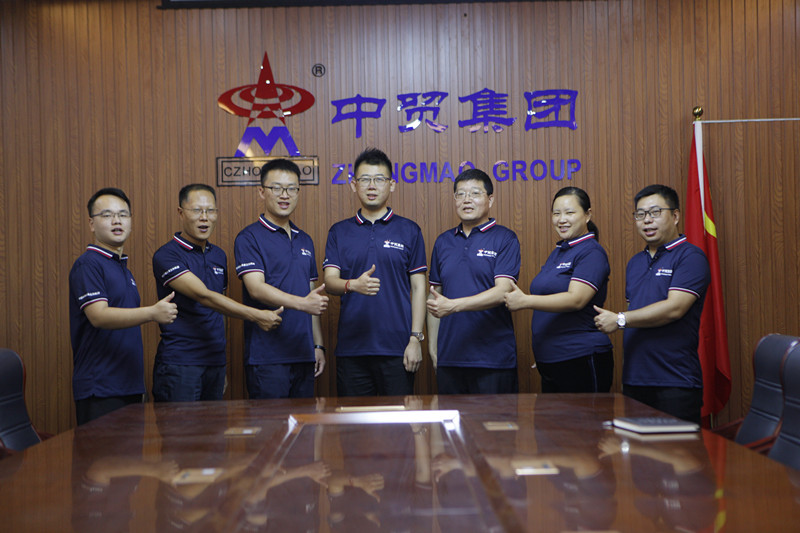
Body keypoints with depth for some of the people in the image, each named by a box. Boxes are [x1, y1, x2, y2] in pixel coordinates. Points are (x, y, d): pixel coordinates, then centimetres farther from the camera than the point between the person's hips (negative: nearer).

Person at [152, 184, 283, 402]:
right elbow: (203, 296, -21)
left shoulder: (219, 256, 13)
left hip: (215, 362, 6)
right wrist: (256, 316, -27)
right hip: (179, 365, -6)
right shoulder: (166, 256, -9)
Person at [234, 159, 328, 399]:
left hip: (304, 355, 6)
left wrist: (318, 345, 15)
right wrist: (302, 303, -32)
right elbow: (256, 288, -19)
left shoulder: (305, 240, 17)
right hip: (267, 358, -6)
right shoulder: (249, 238, -5)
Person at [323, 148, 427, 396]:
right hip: (351, 348, 1)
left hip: (397, 348, -1)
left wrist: (415, 339, -4)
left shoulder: (409, 231, 5)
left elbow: (418, 287, 3)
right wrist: (353, 285, -25)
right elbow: (329, 281, -2)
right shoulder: (339, 232, 9)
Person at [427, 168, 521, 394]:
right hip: (449, 358, 4)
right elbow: (435, 294, 15)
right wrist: (432, 346, 11)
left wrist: (453, 305, -25)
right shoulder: (443, 241, 12)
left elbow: (503, 291, -15)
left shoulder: (505, 239, -3)